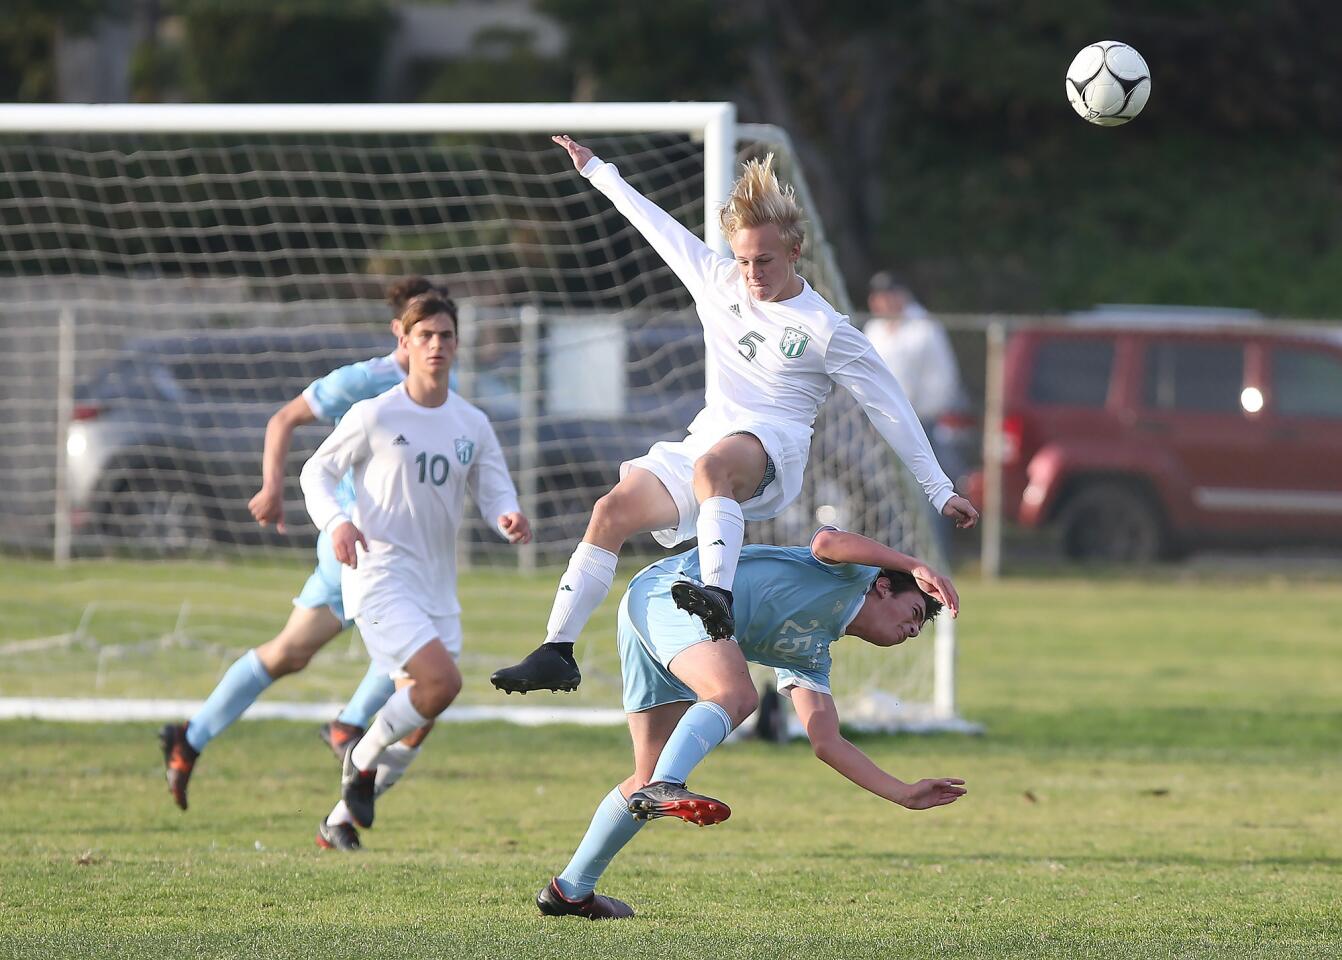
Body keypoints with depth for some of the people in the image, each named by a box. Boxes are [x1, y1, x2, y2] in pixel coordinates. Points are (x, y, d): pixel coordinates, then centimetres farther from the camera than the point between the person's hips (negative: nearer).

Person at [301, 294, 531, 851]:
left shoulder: (472, 425, 8)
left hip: (437, 587, 6)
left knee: (417, 715, 8)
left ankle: (340, 820, 24)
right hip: (380, 576, -6)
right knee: (442, 680, -24)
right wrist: (337, 522, -18)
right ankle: (362, 758, 0)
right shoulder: (375, 416, -5)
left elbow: (494, 493, 9)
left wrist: (509, 518, -15)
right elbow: (317, 472, 2)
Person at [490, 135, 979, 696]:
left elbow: (889, 408, 1)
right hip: (705, 442, 6)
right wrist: (596, 170, 33)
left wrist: (938, 490, 2)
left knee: (713, 466, -42)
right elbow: (658, 226, 26)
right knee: (613, 511, -15)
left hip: (773, 446, -6)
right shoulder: (717, 281, 14)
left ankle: (719, 596, -62)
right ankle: (557, 653, -17)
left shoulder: (823, 329, -2)